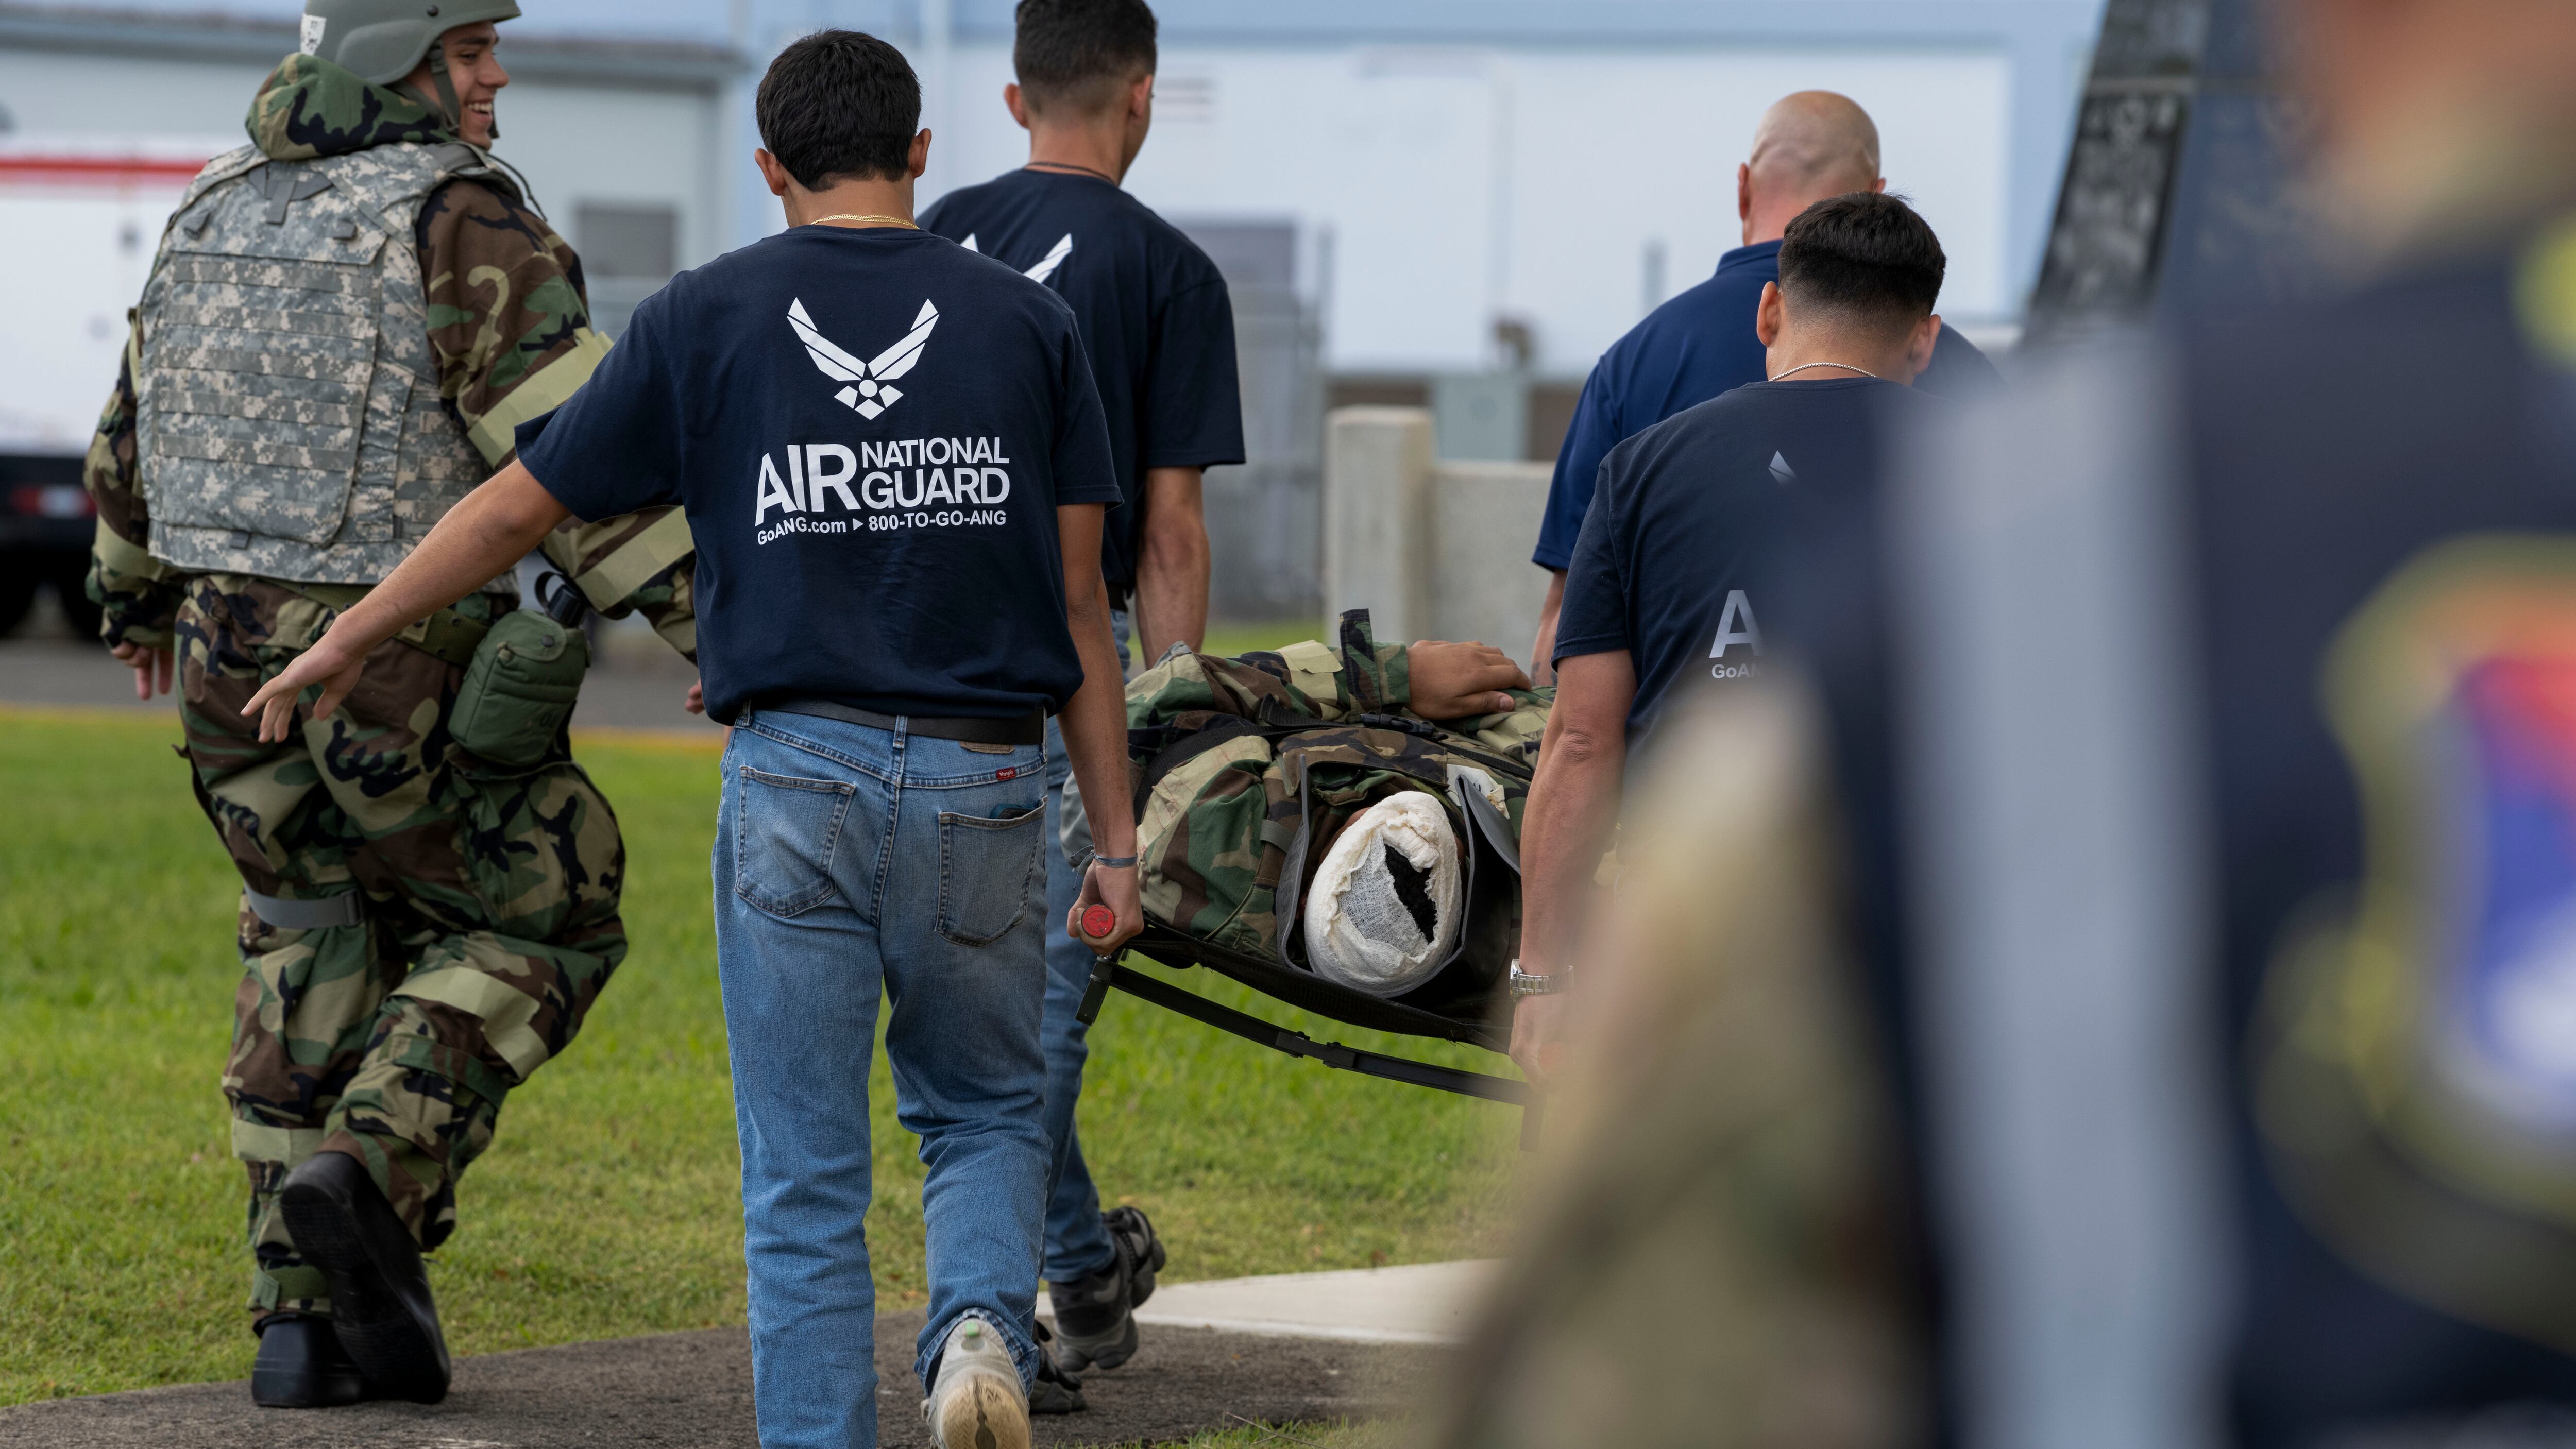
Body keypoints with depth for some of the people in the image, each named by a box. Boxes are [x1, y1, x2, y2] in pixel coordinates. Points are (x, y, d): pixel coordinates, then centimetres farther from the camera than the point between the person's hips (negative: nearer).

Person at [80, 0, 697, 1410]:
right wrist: (707, 619, -22)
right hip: (405, 677, -7)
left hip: (232, 660, 7)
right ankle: (377, 1168, -9)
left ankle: (305, 1309, 13)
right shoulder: (461, 220, -14)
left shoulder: (219, 208, 10)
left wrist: (135, 592, 39)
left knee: (314, 951, 17)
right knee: (541, 922, 11)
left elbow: (140, 425, 23)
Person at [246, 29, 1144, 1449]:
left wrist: (348, 639, 24)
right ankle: (981, 1323, -10)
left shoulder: (705, 319, 4)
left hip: (796, 767, -1)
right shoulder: (1025, 322, 7)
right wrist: (1115, 838, 8)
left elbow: (518, 504, 11)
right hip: (980, 783, 1)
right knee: (984, 1110, 17)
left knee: (805, 1176, 5)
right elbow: (1081, 602, 5)